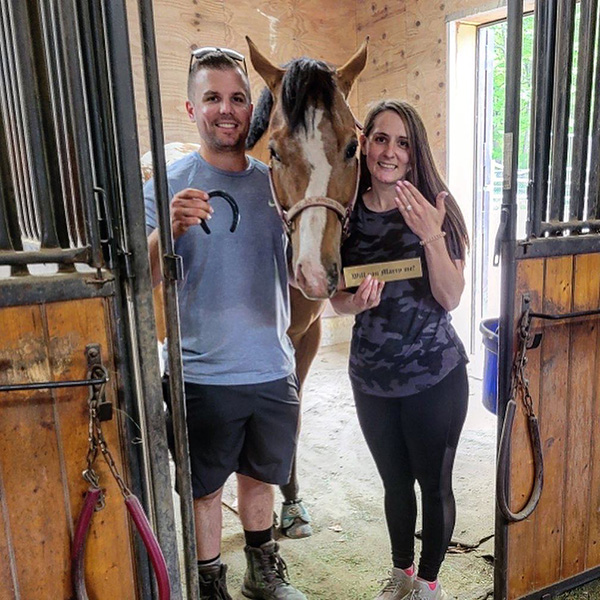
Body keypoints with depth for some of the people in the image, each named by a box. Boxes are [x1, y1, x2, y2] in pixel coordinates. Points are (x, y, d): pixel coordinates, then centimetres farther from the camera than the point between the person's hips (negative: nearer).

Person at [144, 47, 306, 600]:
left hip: (274, 369, 4)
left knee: (261, 475, 22)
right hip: (204, 374, -3)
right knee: (206, 487, 13)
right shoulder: (167, 187, -8)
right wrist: (170, 229, -34)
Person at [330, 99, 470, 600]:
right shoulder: (347, 213, -3)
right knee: (395, 482, 20)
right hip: (371, 376, 3)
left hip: (436, 375, -2)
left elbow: (450, 299, -14)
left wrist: (432, 238, -28)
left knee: (434, 483, 12)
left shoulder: (435, 209, -10)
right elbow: (337, 299, 3)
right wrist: (357, 301, -20)